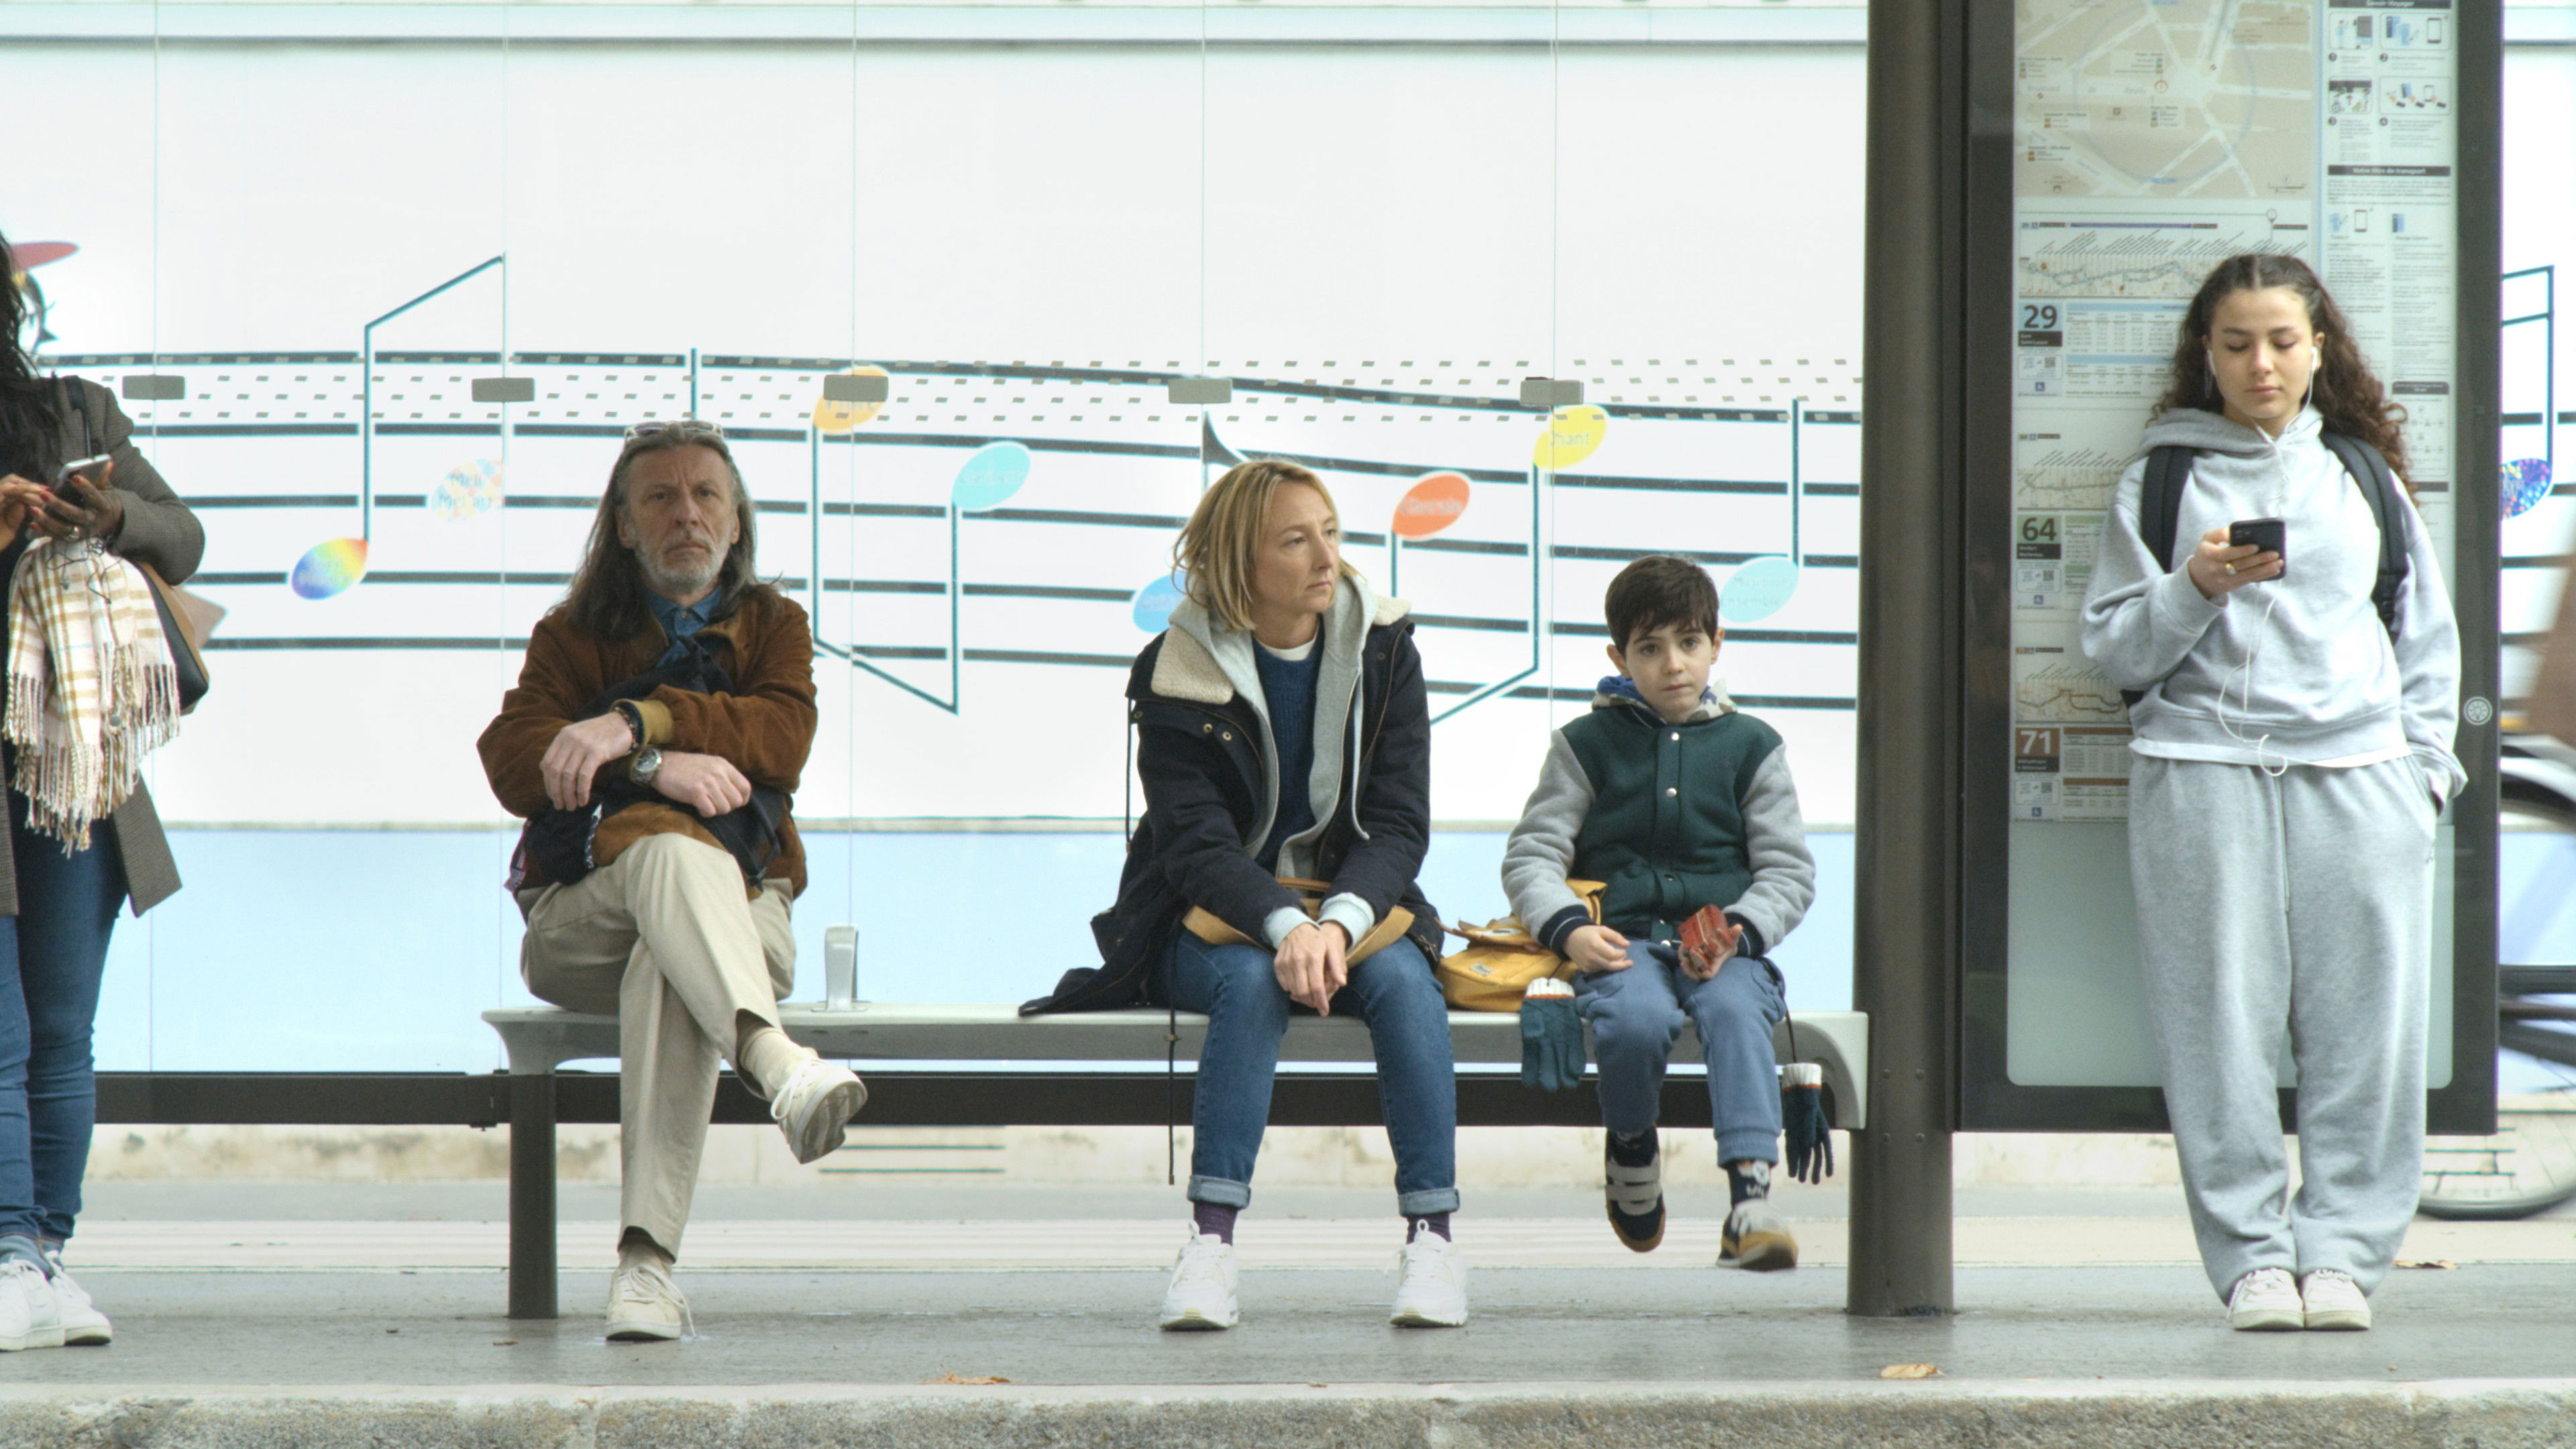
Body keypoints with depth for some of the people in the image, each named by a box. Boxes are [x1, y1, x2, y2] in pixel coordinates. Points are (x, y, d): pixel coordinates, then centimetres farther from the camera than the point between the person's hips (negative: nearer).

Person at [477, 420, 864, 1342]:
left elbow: (784, 735, -4)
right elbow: (512, 760, -3)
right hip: (582, 919, 0)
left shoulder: (771, 625, 20)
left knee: (667, 966, -38)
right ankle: (775, 1059, -63)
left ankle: (646, 1257, -51)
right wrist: (658, 765, -20)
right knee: (667, 845, -37)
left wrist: (633, 724, -18)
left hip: (741, 904, 0)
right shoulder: (574, 635, 18)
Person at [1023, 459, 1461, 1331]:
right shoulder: (1178, 673, -8)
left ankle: (1432, 1234, -29)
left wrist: (1338, 923, -27)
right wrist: (1284, 927, -35)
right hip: (1210, 920, -2)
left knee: (1401, 976, -30)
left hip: (1351, 906, 2)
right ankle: (1210, 1241, -38)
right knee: (1252, 980, -35)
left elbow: (1400, 824, -7)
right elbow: (1195, 843, -16)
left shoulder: (1382, 650, -1)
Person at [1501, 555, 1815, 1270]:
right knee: (1636, 1020, -34)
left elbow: (1789, 870, 9)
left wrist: (1737, 934, -10)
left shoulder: (1750, 746, 13)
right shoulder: (1588, 744, 12)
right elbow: (1529, 856, 7)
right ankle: (1630, 1146, -2)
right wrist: (1569, 929, -12)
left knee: (1735, 1011, -34)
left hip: (1725, 945, 1)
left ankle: (1750, 1196, -43)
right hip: (1621, 941, 0)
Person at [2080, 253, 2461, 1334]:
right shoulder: (2160, 479, 10)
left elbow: (2428, 636, 20)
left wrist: (2424, 762, 9)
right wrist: (2196, 587, -11)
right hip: (2204, 769, -2)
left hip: (2358, 773, 2)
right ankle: (2252, 1256, -1)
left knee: (2366, 1024, -4)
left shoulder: (2363, 474, 17)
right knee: (2223, 1022, -6)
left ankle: (2339, 1251, 2)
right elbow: (2114, 648, 6)